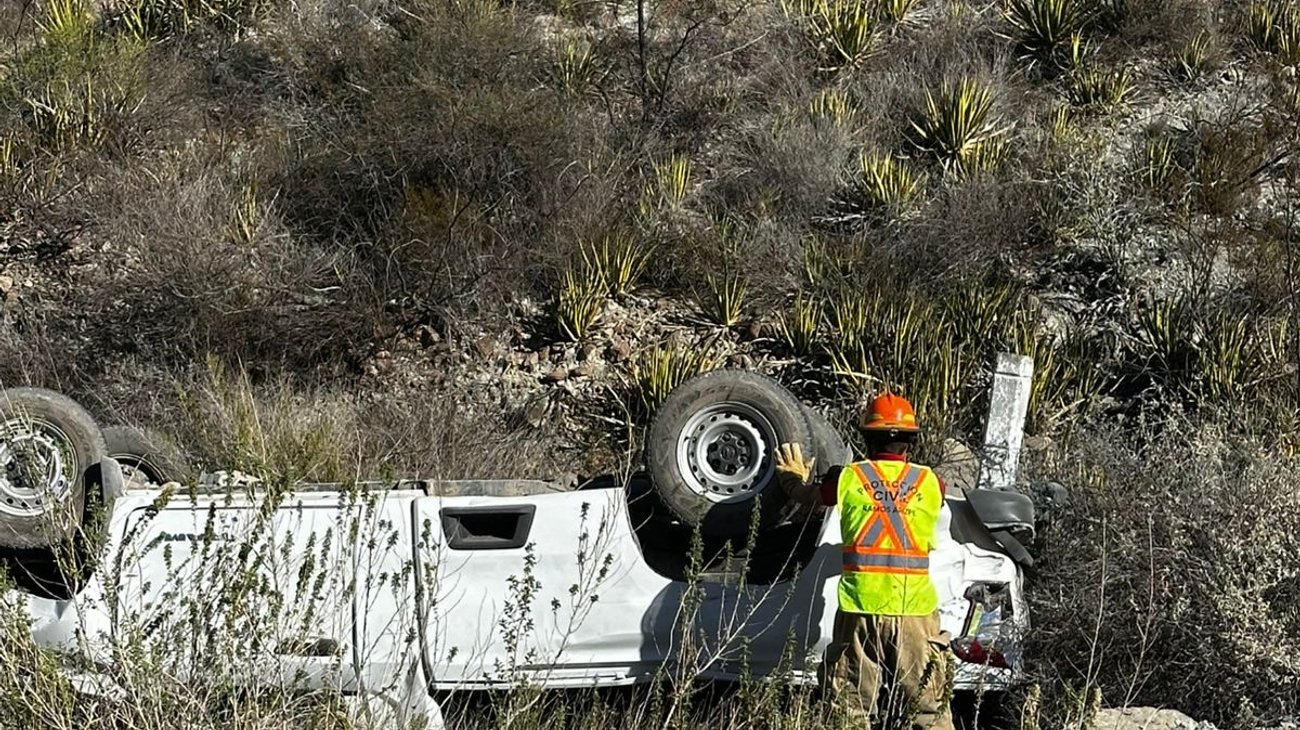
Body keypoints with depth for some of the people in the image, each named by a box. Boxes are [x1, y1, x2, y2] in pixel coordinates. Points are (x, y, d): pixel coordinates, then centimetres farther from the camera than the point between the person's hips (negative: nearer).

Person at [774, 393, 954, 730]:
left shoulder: (848, 477, 1)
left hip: (861, 607, 0)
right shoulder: (929, 482, 3)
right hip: (915, 610, 0)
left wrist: (794, 477, 44)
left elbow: (808, 496, 20)